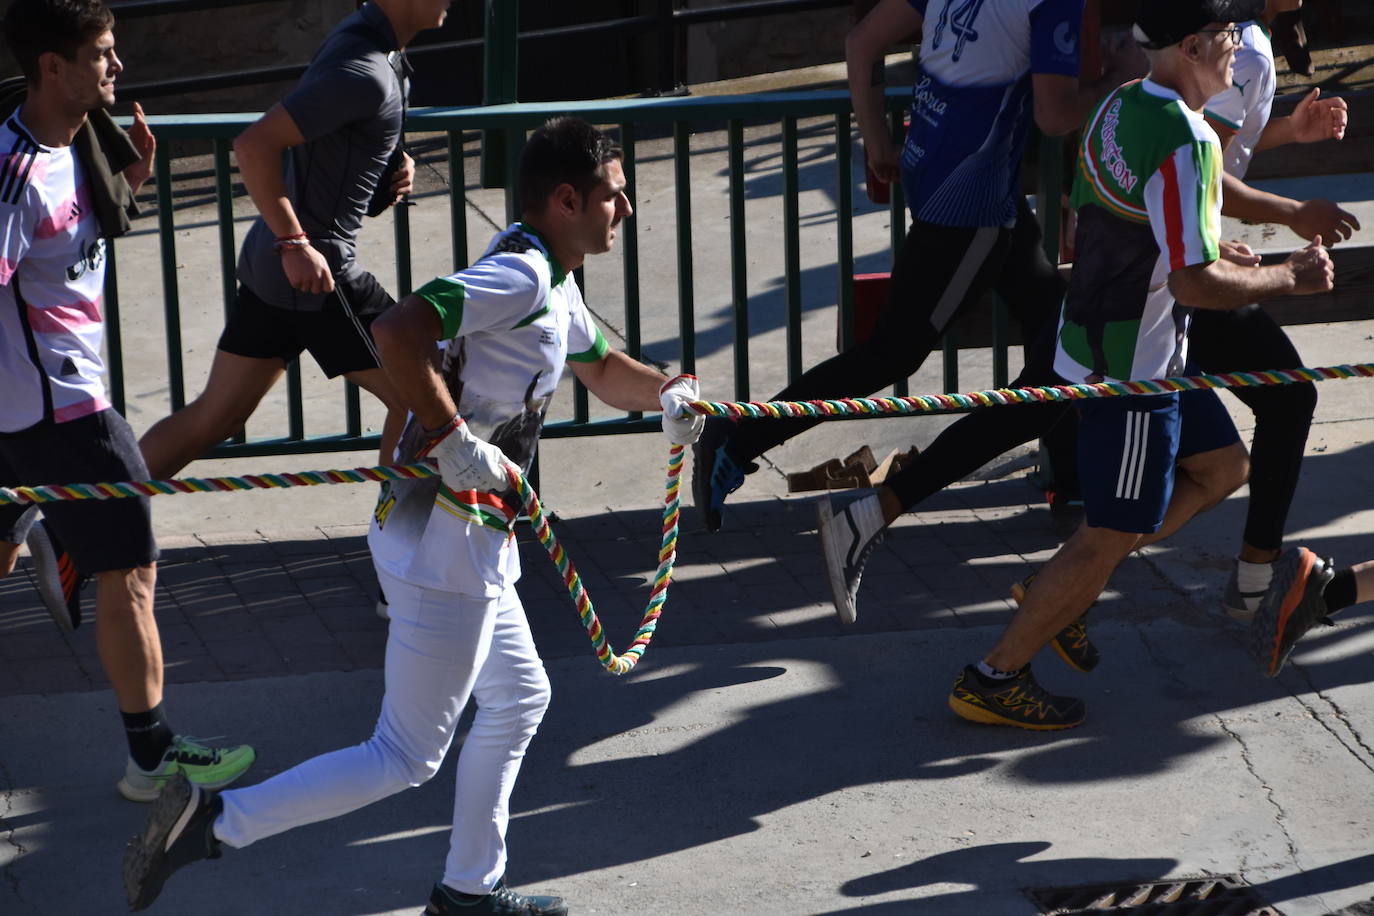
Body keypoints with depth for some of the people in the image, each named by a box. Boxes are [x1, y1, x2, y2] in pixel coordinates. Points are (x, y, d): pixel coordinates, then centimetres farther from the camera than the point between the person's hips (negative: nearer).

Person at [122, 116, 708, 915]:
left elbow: (600, 368, 33)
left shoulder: (552, 283, 15)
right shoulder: (522, 275, -18)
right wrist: (456, 443, -27)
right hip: (447, 541, -11)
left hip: (470, 541, 11)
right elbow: (398, 331, -31)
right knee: (406, 758, -4)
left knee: (519, 699, 25)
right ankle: (216, 821, -6)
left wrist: (666, 393, 13)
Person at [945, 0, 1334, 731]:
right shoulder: (1185, 142, -24)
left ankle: (1059, 593, 23)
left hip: (1097, 337, 10)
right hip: (1134, 368, -10)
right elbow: (1193, 284, -26)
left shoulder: (1120, 106, 6)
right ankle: (992, 679, 9)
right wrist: (1286, 279, -12)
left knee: (1221, 466, 22)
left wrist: (1207, 252, 13)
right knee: (1110, 538, 1)